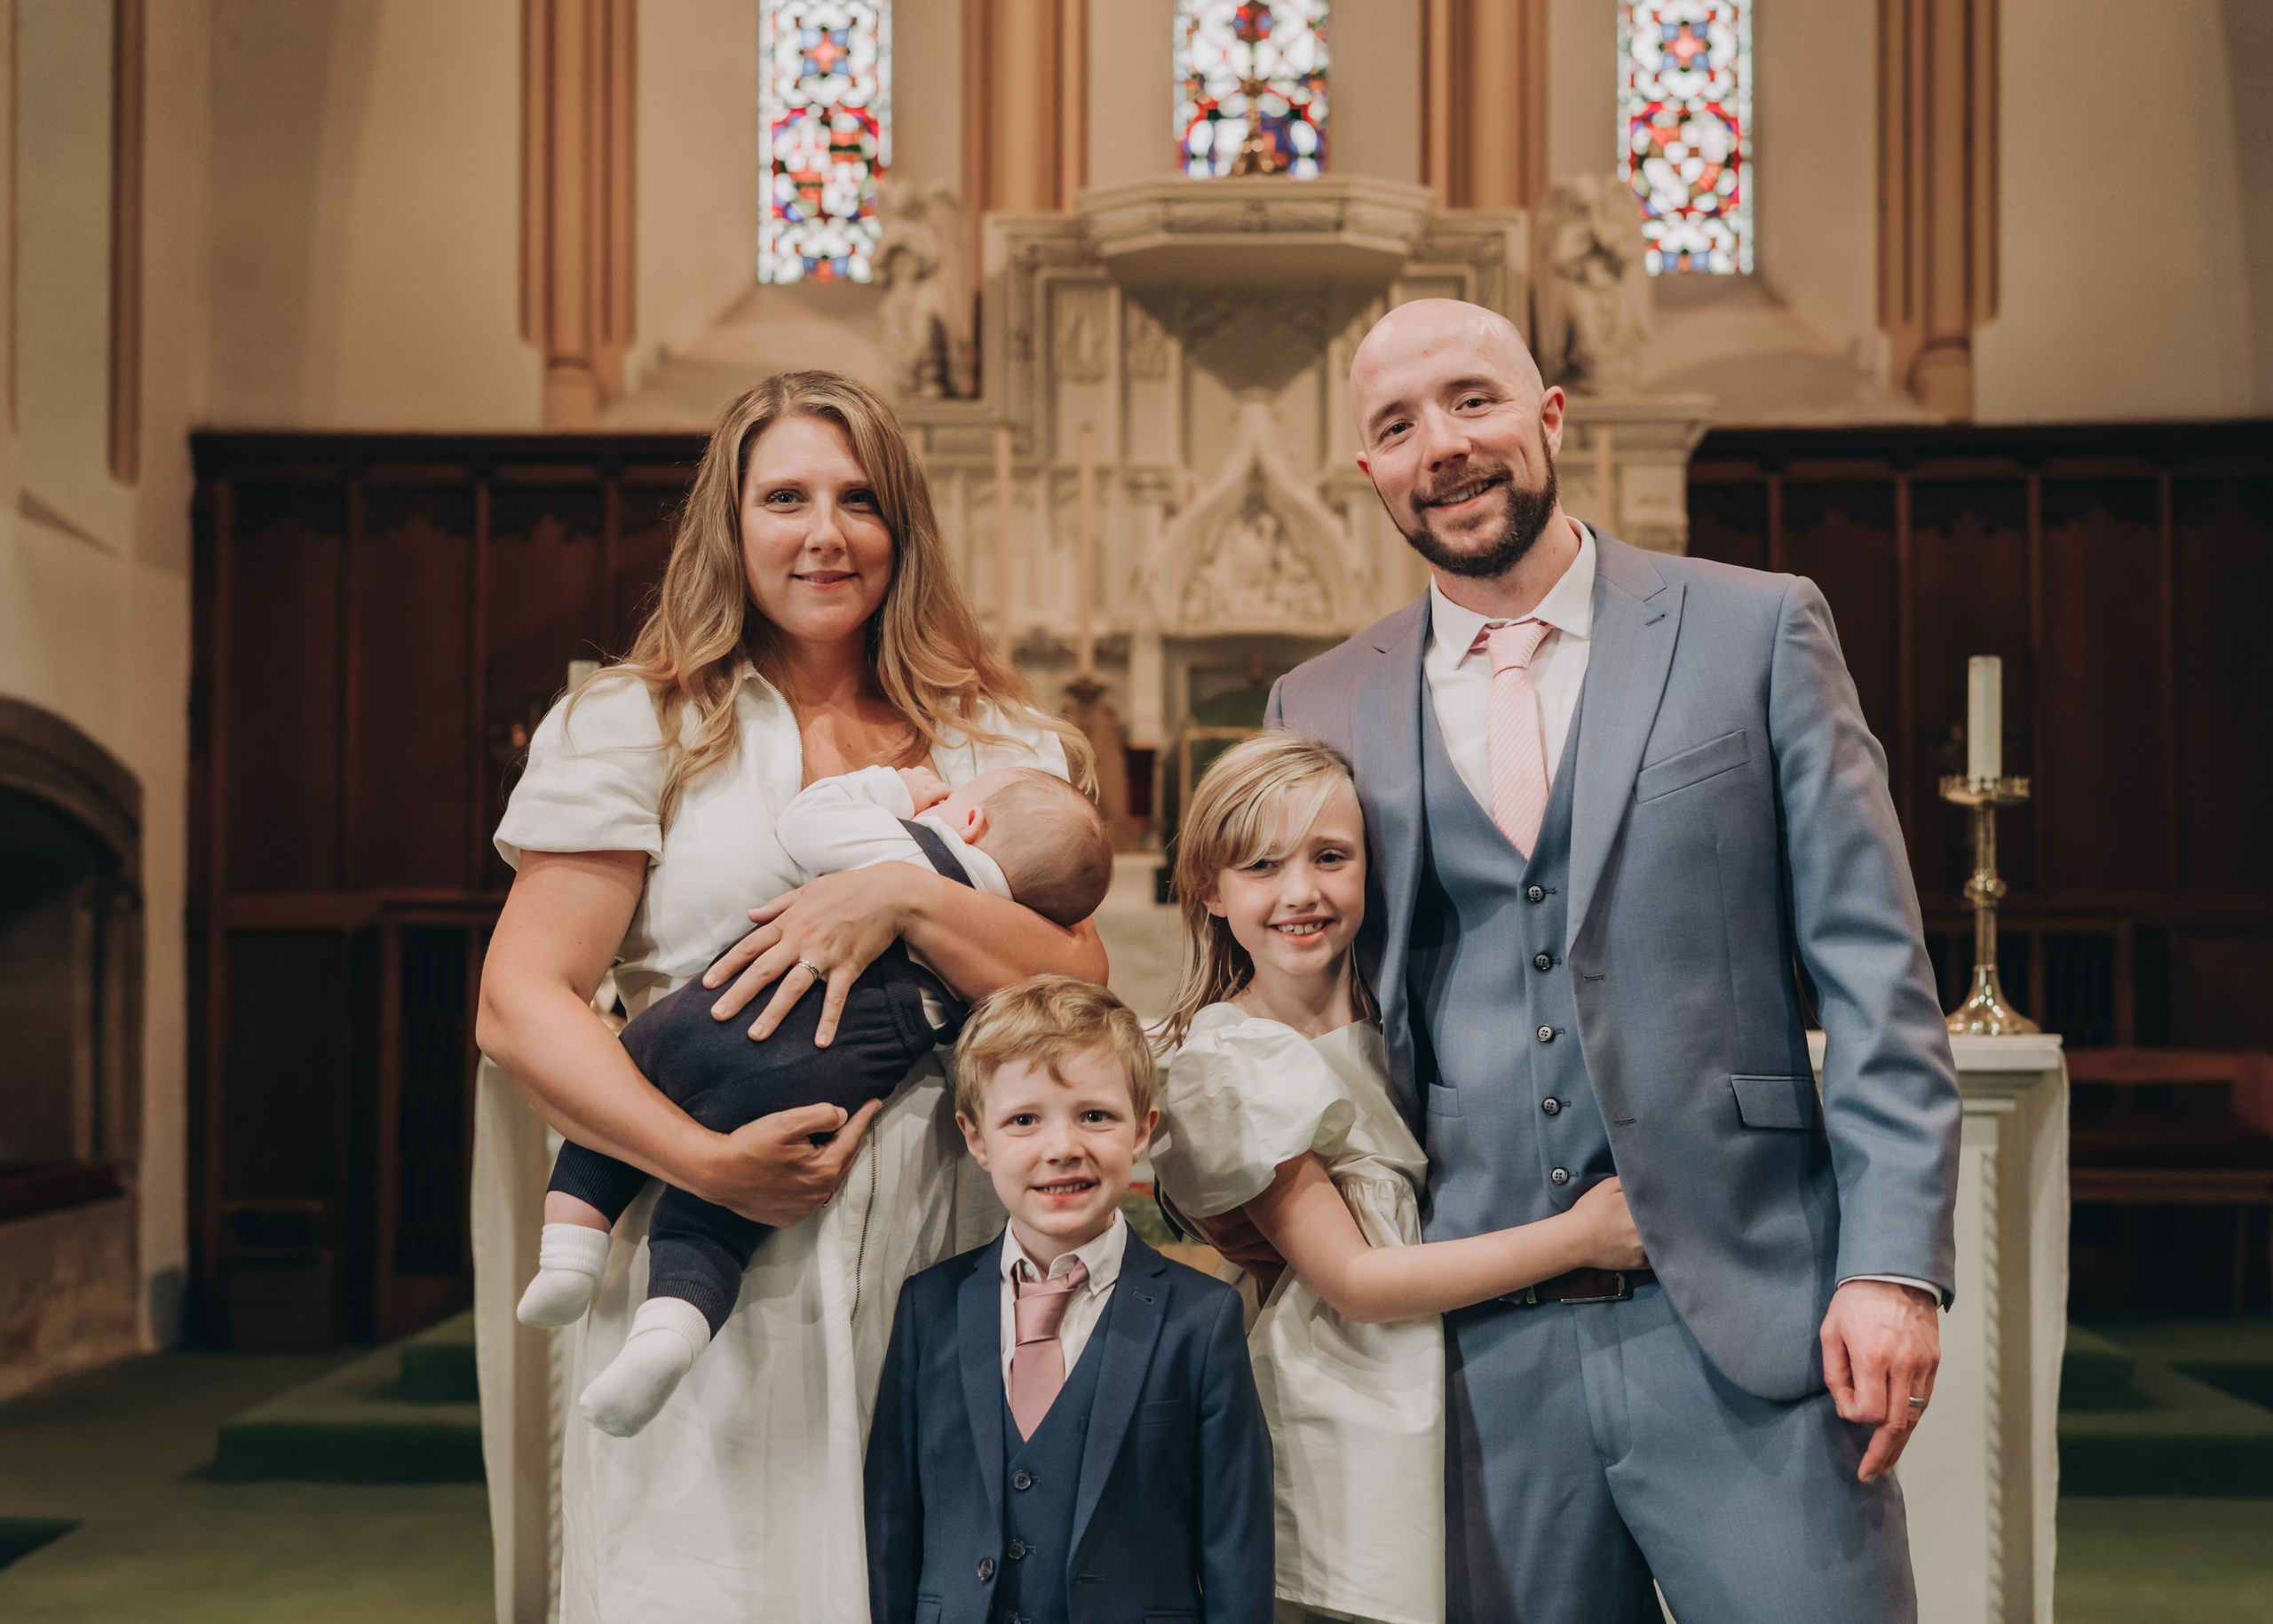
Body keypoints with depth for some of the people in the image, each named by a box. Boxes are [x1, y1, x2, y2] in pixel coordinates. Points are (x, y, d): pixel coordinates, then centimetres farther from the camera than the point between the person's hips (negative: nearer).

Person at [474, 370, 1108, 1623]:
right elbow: (518, 1005, -3)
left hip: (941, 1280, 3)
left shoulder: (1003, 746, 13)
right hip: (710, 1288, -2)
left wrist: (906, 900, -13)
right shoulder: (640, 727, 4)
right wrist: (710, 1162, -15)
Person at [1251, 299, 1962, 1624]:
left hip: (1747, 1321, -2)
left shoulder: (1758, 631, 2)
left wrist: (1894, 1263, -8)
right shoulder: (1324, 708, 8)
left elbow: (1875, 969, -1)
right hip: (1485, 1349, 2)